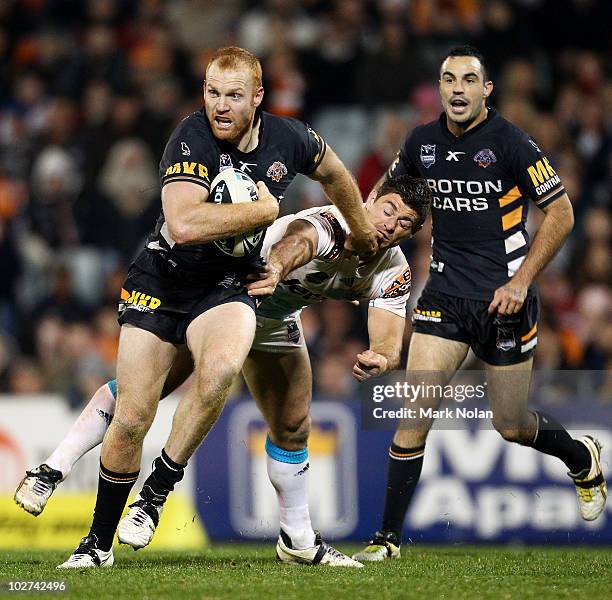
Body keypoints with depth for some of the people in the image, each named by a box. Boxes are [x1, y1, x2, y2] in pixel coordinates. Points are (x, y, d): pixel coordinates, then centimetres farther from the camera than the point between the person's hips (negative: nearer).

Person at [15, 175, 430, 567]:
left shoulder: (393, 274, -16)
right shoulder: (327, 225, -36)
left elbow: (390, 342, -28)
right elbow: (297, 242, -60)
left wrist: (378, 361, -53)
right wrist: (276, 269, -85)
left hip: (274, 321, 6)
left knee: (293, 430, 10)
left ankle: (298, 541, 26)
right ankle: (52, 472, -10)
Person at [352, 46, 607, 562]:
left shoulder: (511, 143, -12)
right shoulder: (422, 143, 2)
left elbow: (561, 214, -7)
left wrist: (521, 281, -13)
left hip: (505, 298, -3)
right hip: (445, 296, 3)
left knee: (511, 426, 7)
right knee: (415, 412, -11)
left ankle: (583, 459, 40)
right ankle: (388, 538, -4)